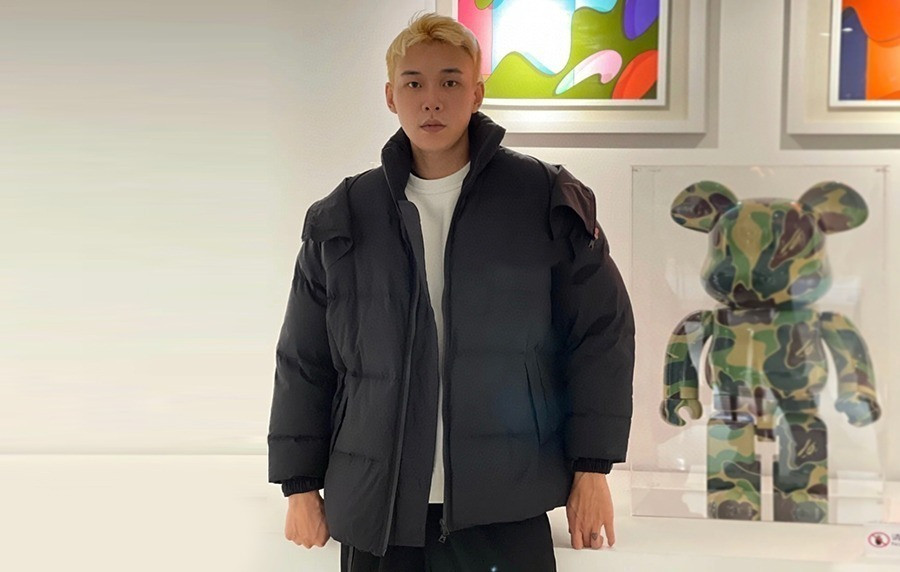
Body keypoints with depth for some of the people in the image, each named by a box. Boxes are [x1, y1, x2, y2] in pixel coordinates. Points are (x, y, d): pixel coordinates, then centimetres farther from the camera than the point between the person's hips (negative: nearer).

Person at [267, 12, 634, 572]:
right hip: (374, 514, 2)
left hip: (506, 513, -2)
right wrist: (301, 485, 9)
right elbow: (304, 361, 11)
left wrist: (591, 468, -2)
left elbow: (601, 332, 2)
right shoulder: (341, 218, 7)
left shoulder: (547, 199, 1)